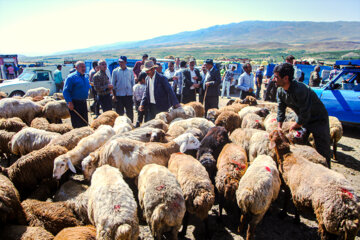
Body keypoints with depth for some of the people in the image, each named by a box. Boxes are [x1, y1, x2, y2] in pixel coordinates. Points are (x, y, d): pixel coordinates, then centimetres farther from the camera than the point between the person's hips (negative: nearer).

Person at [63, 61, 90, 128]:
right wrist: (69, 102, -21)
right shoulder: (71, 77, -10)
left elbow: (88, 88, 26)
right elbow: (65, 91, -14)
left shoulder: (85, 78, 13)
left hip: (83, 103, 7)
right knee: (77, 125, -5)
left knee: (85, 122, 13)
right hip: (74, 104, -7)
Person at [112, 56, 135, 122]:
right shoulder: (115, 71, 1)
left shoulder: (130, 71, 5)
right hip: (119, 95, -1)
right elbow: (113, 84, 3)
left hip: (129, 94, 1)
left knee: (130, 111, 6)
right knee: (119, 112, 6)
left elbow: (133, 83, 10)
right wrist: (114, 95, -2)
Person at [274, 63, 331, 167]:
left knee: (322, 151, -4)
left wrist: (293, 127, -17)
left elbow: (304, 114, -30)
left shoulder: (300, 90, -34)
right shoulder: (281, 91, -9)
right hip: (303, 119, 8)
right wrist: (279, 128, -2)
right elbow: (281, 110, 1)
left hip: (318, 119, -8)